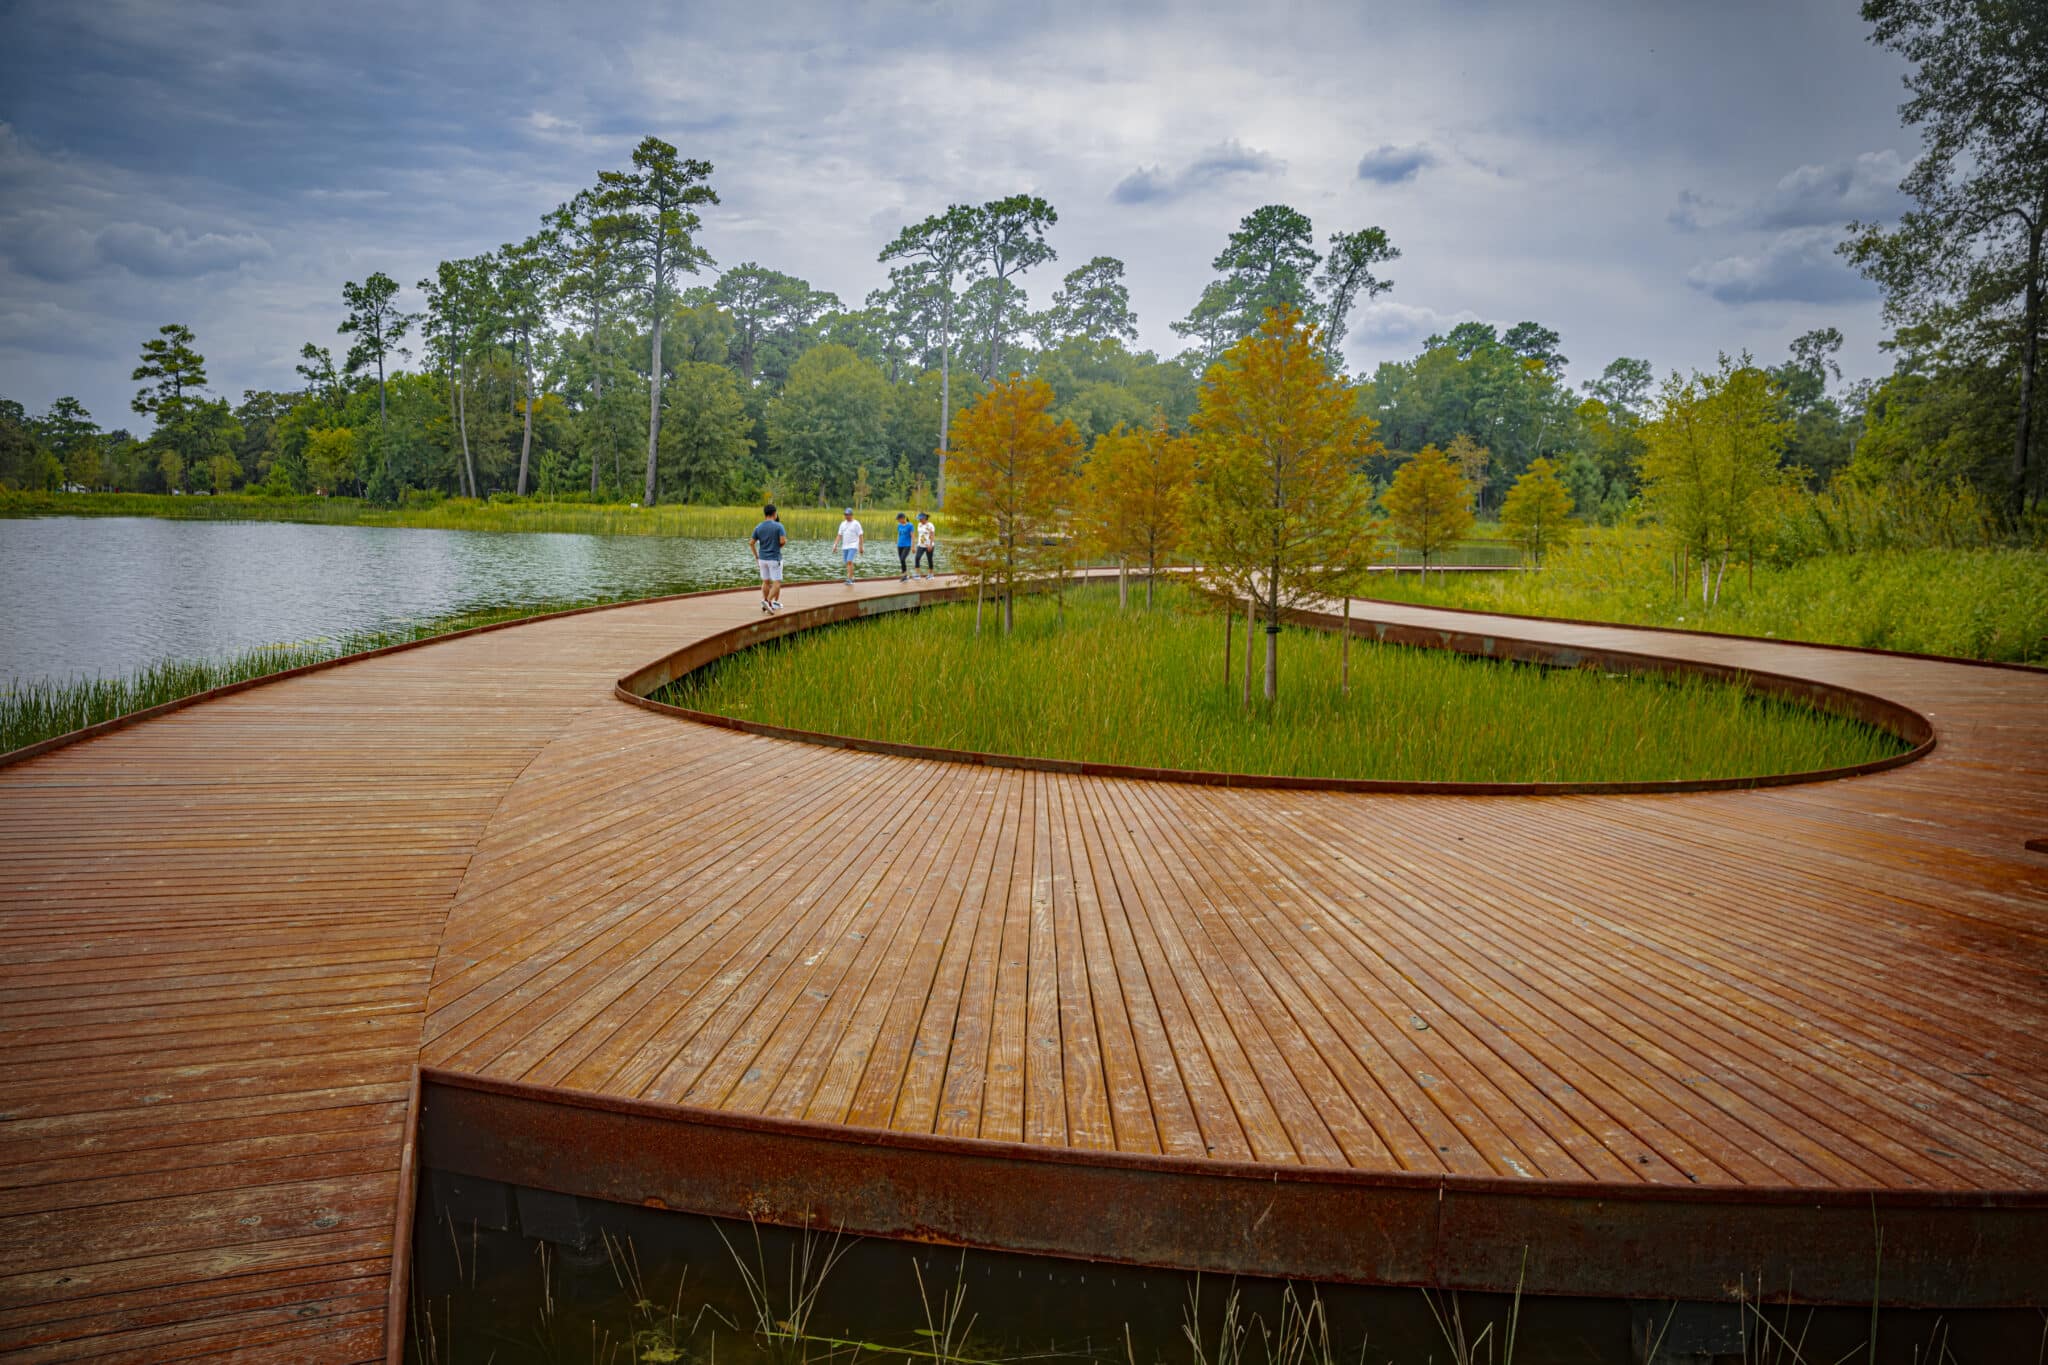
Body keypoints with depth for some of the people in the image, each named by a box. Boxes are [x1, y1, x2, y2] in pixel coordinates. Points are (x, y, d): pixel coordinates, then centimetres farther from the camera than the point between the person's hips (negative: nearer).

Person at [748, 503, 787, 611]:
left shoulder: (758, 527, 1)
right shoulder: (778, 526, -12)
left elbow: (751, 543, 0)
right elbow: (783, 541, -21)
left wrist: (756, 556, 11)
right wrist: (782, 544, 3)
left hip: (762, 558, 5)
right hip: (775, 559, -5)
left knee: (766, 582, 15)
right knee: (777, 583, -1)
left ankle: (766, 605, 15)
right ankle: (769, 601, -21)